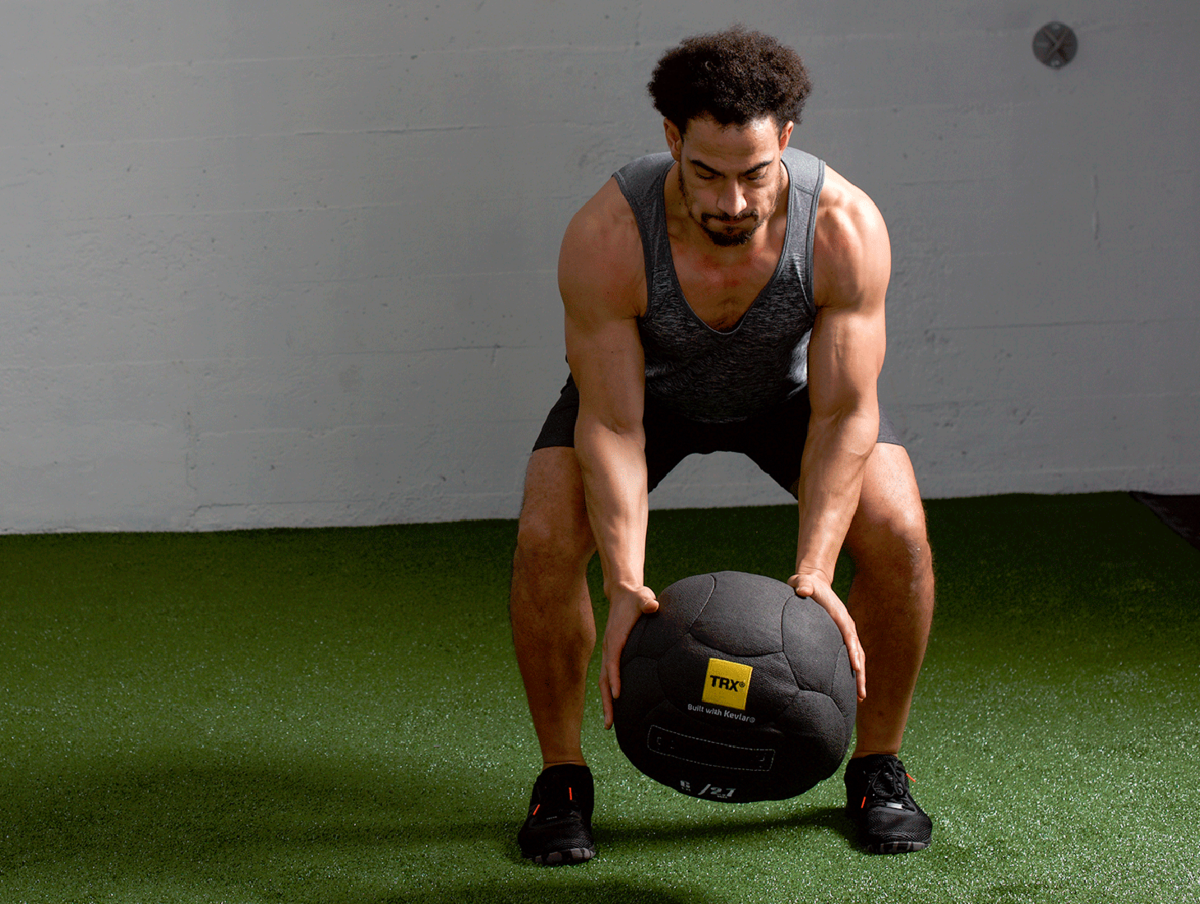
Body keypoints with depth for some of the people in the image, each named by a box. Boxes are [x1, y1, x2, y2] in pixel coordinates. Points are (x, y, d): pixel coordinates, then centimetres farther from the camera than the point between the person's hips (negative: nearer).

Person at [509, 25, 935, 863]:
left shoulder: (845, 227, -36)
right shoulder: (604, 237, -38)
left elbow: (842, 415, -31)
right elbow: (611, 425, -33)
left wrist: (813, 572, -42)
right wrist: (626, 585, -45)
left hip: (792, 383, 1)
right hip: (647, 384, 0)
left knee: (899, 535, -20)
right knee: (546, 540, -22)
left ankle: (878, 767, 3)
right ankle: (562, 777, 0)